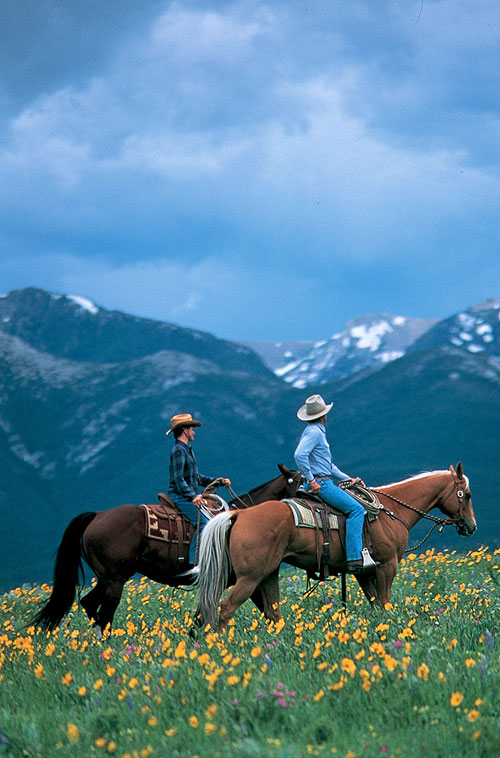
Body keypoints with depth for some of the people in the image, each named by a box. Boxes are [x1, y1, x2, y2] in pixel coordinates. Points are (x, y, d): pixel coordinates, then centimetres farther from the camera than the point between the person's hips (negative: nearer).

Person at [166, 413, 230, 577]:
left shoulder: (187, 449, 21)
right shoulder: (178, 450, -12)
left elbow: (197, 478, 26)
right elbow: (178, 479, -22)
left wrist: (219, 481, 19)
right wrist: (192, 496, -32)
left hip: (190, 497, 11)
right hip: (180, 497, -11)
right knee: (204, 523, -25)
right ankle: (194, 564, -32)